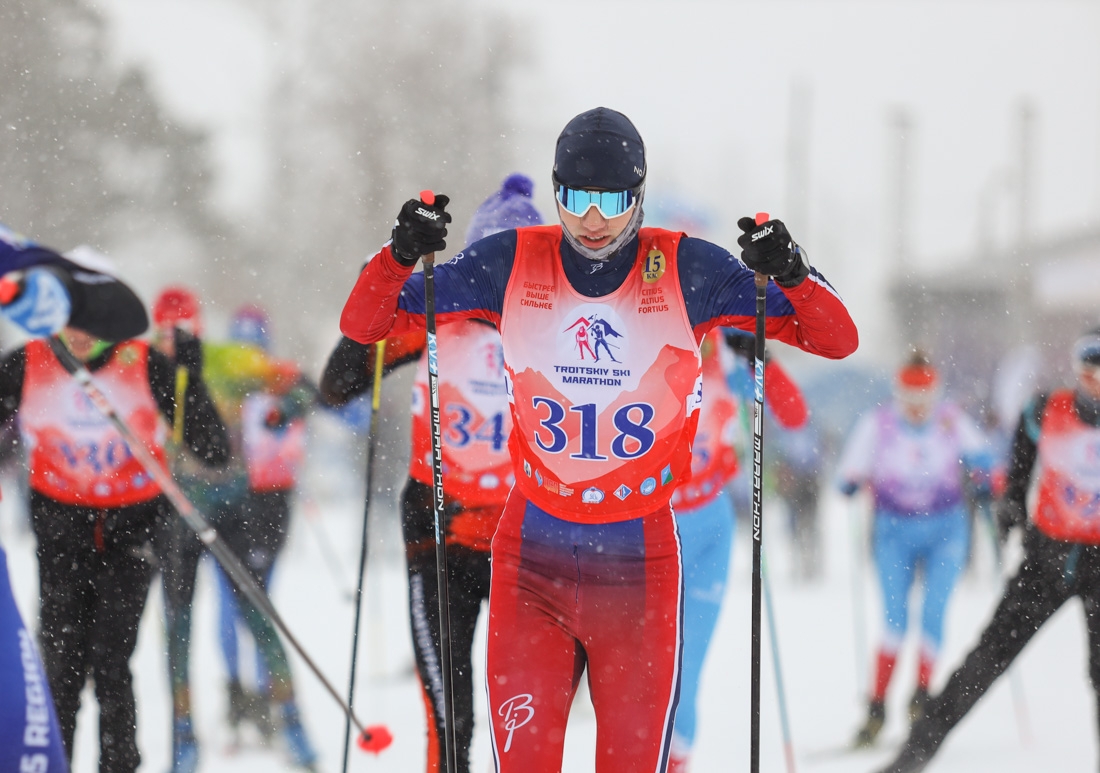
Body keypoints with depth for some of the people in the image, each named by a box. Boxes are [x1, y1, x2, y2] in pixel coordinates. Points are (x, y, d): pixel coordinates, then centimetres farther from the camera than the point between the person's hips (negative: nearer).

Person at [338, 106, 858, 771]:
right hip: (531, 559, 1)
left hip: (642, 561, -1)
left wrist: (790, 274, -22)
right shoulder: (510, 265, -1)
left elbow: (837, 340, -2)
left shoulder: (687, 271, -3)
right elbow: (364, 324, 3)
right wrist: (401, 255, -17)